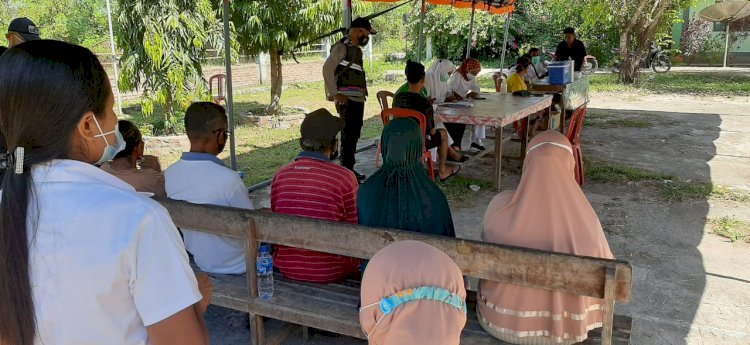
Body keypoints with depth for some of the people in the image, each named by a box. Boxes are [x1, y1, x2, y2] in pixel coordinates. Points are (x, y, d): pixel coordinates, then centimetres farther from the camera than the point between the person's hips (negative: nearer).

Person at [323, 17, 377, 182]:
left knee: (354, 135, 14)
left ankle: (349, 169, 23)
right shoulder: (342, 47, -10)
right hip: (347, 100, -9)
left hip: (358, 99, 9)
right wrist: (335, 94, -21)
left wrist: (362, 93, 15)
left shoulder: (356, 49, 19)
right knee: (348, 135, -8)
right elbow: (327, 69, -19)